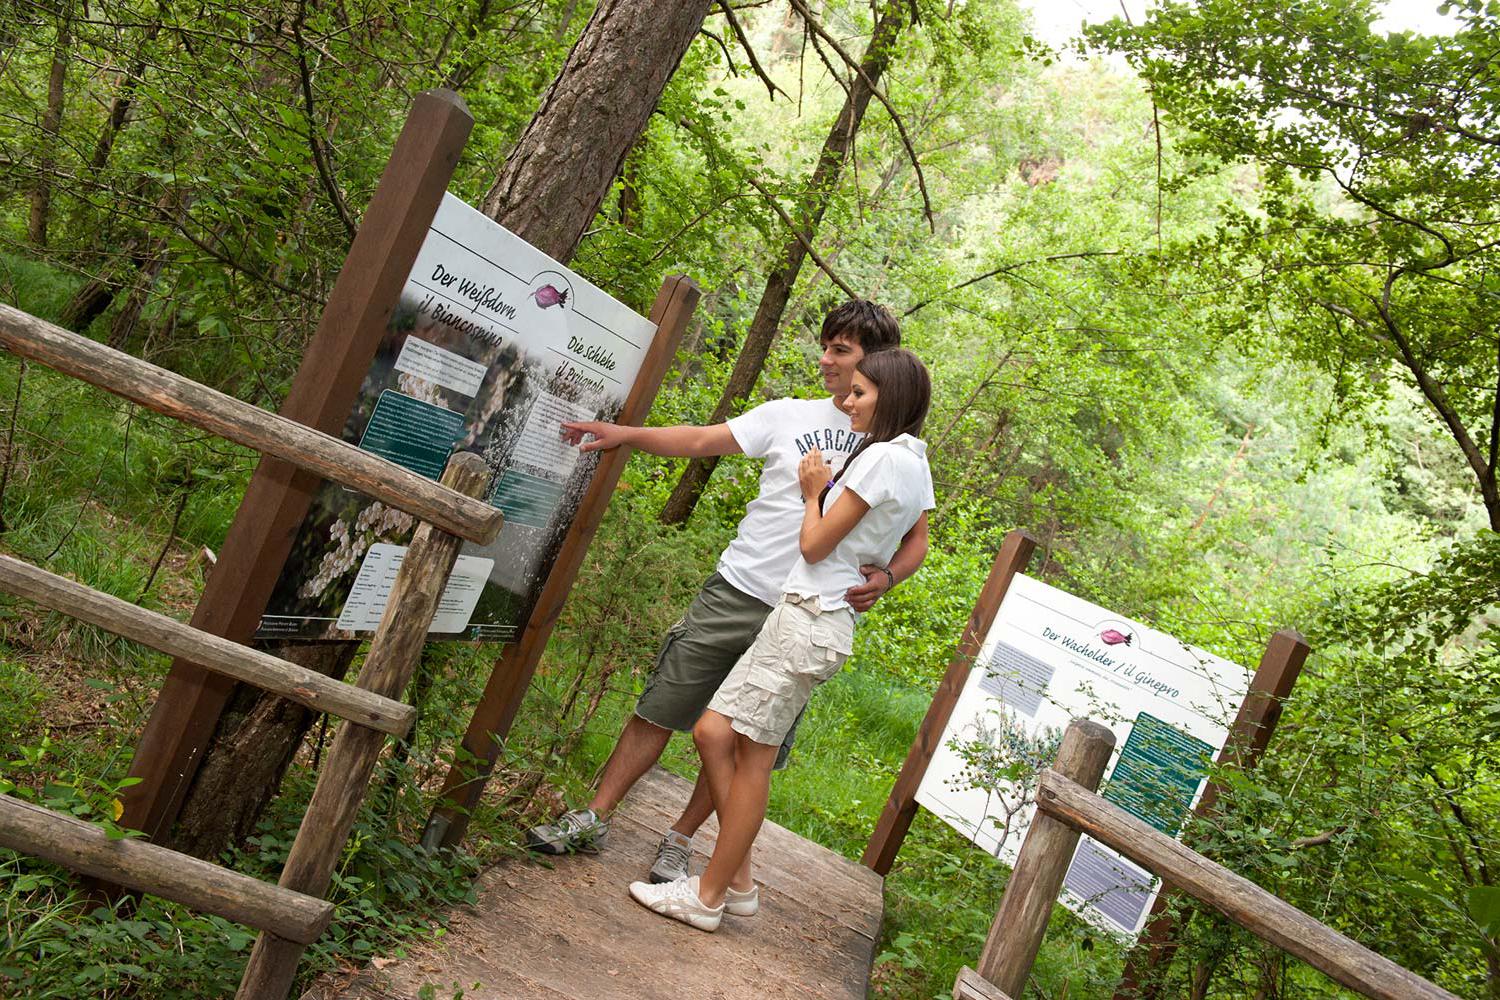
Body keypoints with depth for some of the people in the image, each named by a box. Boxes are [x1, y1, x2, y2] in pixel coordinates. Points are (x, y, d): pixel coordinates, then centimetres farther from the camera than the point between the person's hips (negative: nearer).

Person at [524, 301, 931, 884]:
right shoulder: (790, 415, 7)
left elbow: (917, 539, 7)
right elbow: (700, 441, 6)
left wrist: (884, 578, -14)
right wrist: (623, 434, -3)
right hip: (736, 590, 1)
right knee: (660, 709, 3)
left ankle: (679, 841, 24)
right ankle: (593, 820, 17)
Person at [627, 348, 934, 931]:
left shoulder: (883, 456, -12)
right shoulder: (917, 466, 17)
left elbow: (815, 545, -12)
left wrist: (814, 492, 7)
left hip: (809, 618, -10)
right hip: (812, 621, 10)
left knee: (752, 754, -3)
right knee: (713, 732, 8)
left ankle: (708, 897, 8)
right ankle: (738, 882, 15)